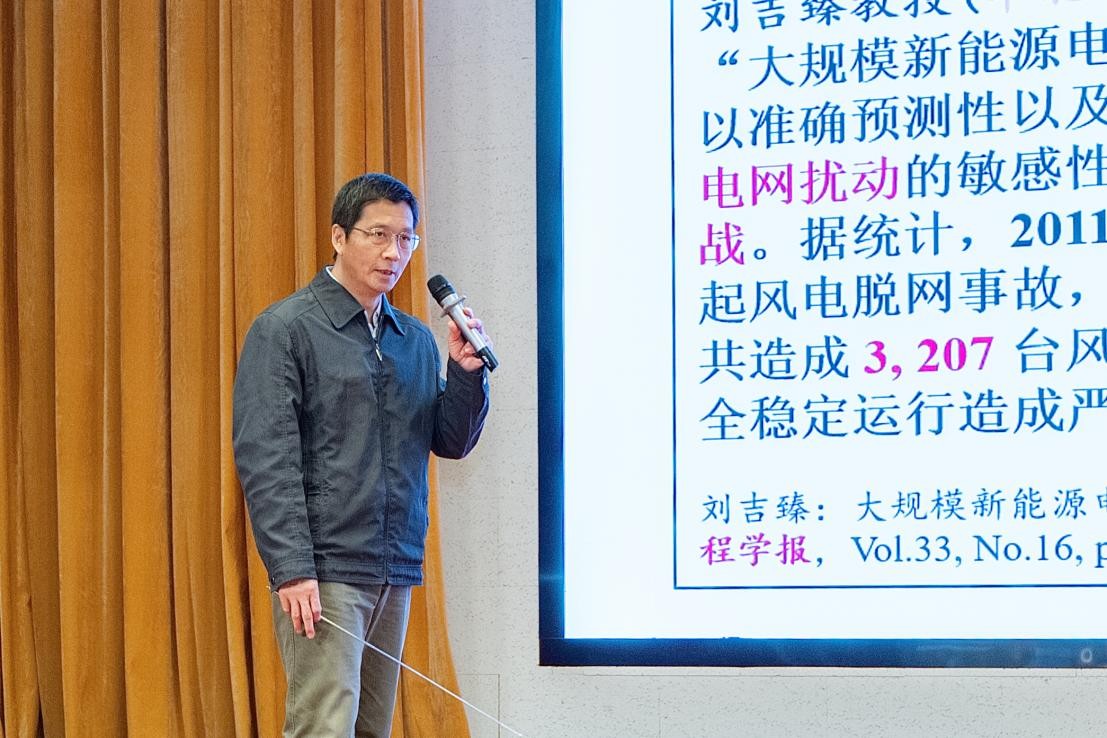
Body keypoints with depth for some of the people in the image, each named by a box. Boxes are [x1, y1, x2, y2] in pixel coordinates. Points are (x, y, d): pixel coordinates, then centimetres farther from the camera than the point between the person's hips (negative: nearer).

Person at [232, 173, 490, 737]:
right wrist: (291, 569, -18)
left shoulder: (416, 340, 15)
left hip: (396, 574, 6)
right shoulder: (285, 329, -4)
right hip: (323, 574, -6)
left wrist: (466, 373, -4)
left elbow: (452, 443, 15)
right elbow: (263, 458, -10)